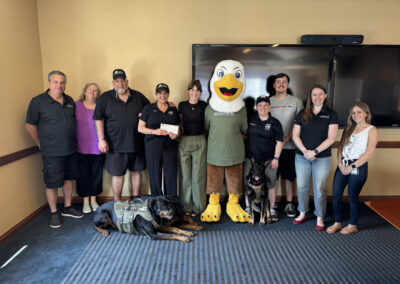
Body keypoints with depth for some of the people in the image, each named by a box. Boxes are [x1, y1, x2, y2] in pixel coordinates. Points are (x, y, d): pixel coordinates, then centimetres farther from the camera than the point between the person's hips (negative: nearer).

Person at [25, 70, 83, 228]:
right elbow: (30, 125, -4)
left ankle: (67, 208, 30)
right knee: (52, 184, 3)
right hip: (52, 152, -5)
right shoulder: (38, 102, -8)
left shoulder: (69, 101, 8)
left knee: (68, 179, 15)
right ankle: (54, 213, 20)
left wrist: (73, 141, 12)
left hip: (71, 150, 5)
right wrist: (41, 144, -3)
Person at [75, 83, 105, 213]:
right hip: (81, 148, -1)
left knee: (96, 174, 9)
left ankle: (93, 200, 27)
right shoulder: (76, 105, 1)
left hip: (97, 148, 1)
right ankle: (85, 201, 22)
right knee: (83, 175, 6)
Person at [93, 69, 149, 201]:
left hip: (136, 143, 3)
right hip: (116, 144, -2)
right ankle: (117, 202, 20)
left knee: (136, 171, 12)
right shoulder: (105, 98, 1)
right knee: (117, 174, 4)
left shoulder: (138, 96, 7)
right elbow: (98, 119, -2)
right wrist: (101, 139, -9)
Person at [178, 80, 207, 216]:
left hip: (200, 142, -1)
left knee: (199, 175, 1)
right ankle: (186, 206, 17)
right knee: (185, 175, 4)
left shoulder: (204, 105, 3)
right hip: (184, 142, 1)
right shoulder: (182, 105, 5)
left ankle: (198, 207, 13)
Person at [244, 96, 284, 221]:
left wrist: (276, 158, -6)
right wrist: (245, 152, 8)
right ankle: (248, 208, 22)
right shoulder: (251, 119, 3)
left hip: (269, 159, -1)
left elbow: (279, 142, -1)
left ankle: (271, 210, 20)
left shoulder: (275, 123, -1)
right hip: (251, 158, 2)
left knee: (270, 185, 5)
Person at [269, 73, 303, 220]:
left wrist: (287, 138, -12)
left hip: (289, 146, 0)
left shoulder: (296, 101, 4)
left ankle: (289, 204, 27)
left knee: (289, 176, 10)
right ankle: (272, 207, 10)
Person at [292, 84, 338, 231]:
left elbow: (331, 138, -7)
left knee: (320, 189, 4)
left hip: (322, 158, -2)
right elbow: (295, 135, 2)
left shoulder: (331, 114, 0)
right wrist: (305, 151, -11)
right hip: (301, 157, 2)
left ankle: (320, 218, 20)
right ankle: (302, 214, 27)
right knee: (302, 187, 10)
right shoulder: (303, 113, 7)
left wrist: (315, 151, -15)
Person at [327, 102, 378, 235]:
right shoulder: (349, 128, 13)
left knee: (352, 198, 6)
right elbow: (341, 146, 8)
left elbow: (369, 153, -11)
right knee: (336, 195, 3)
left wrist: (352, 167, -14)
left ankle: (353, 226, 25)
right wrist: (340, 163, -7)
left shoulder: (371, 130, -3)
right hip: (342, 166, 5)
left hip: (358, 168, -5)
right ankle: (337, 223, 21)